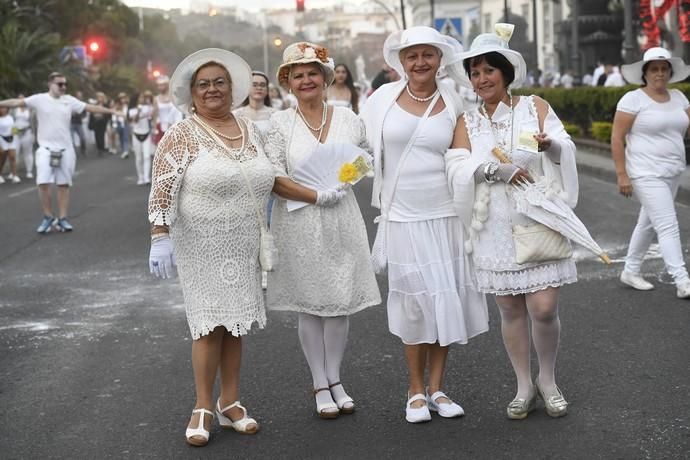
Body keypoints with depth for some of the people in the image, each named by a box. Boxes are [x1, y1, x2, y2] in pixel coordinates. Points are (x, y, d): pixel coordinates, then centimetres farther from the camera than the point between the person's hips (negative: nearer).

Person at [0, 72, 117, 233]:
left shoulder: (70, 100, 4)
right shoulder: (39, 99, -4)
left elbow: (90, 108, 4)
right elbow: (17, 102, -11)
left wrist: (112, 111, 0)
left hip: (65, 149, 3)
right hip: (46, 148, -3)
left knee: (64, 184, 6)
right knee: (43, 183, -10)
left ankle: (62, 219, 13)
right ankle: (48, 217, 6)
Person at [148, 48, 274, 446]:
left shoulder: (251, 130, 9)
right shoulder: (182, 135, -7)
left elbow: (267, 182, 17)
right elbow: (162, 190, -11)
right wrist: (160, 237, -19)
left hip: (245, 246, 5)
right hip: (203, 246, -5)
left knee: (236, 323, 9)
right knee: (211, 325, -3)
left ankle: (230, 402, 20)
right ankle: (203, 408, 9)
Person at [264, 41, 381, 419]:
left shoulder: (347, 118, 5)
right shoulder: (280, 123, -2)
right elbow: (275, 179, -9)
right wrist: (317, 196, -17)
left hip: (341, 222, 2)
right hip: (299, 225, -2)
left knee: (341, 302, 6)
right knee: (310, 305, 5)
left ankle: (335, 380, 21)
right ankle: (320, 386, 16)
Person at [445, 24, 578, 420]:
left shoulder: (535, 106, 4)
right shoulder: (467, 123, 9)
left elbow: (565, 147, -7)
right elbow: (457, 168, -5)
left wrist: (549, 143, -30)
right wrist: (494, 167, -22)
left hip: (539, 220, -2)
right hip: (495, 228, 2)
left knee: (544, 308, -7)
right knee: (510, 310, 7)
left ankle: (548, 380, 17)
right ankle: (525, 386, 23)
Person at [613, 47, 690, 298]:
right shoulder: (633, 99, -9)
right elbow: (617, 138, -10)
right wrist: (622, 174, -15)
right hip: (647, 174, -7)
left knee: (648, 223, 16)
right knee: (668, 226, -11)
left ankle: (630, 271, 30)